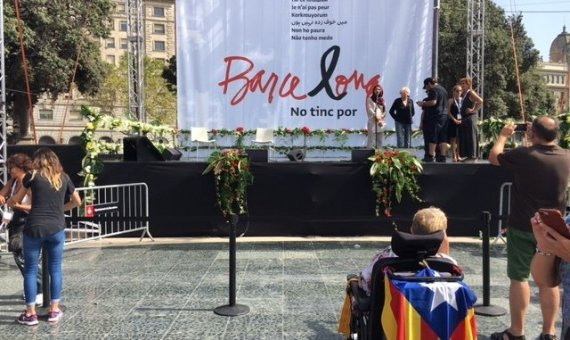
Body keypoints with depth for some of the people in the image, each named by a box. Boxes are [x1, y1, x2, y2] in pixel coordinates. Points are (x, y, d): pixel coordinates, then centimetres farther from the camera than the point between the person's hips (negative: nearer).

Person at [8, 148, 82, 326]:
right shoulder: (63, 177, 8)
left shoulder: (32, 176, 1)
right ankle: (54, 310, 17)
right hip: (56, 229, 2)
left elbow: (16, 200, 15)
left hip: (34, 228, -2)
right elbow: (77, 202, 19)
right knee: (55, 269, 12)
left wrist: (8, 202, 36)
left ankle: (30, 313, 12)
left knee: (30, 271, 9)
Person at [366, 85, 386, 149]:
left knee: (380, 140, 4)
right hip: (372, 121, -5)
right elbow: (369, 110, -7)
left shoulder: (382, 100, 17)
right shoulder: (370, 99, 3)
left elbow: (384, 111, 11)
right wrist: (376, 117, -14)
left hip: (381, 122, 5)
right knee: (372, 139, -10)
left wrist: (381, 117, -8)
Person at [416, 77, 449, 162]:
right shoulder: (443, 89, 20)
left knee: (432, 137, -6)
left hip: (435, 116, -9)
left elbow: (433, 102, -21)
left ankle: (431, 156, -7)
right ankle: (442, 156, 6)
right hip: (444, 116, 9)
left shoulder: (434, 90, -9)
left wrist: (423, 103, -8)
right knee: (443, 138, 6)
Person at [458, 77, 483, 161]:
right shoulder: (463, 94, 17)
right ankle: (467, 155, 14)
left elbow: (481, 101, -19)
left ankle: (472, 155, -5)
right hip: (464, 118, 9)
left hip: (470, 117, -9)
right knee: (464, 137, 8)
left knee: (471, 136, -7)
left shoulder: (471, 93, -8)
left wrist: (473, 110, -16)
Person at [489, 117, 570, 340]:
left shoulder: (523, 155, -17)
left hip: (522, 227, -4)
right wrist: (535, 139, 25)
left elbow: (494, 158, 1)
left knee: (519, 278, 4)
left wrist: (503, 136, 17)